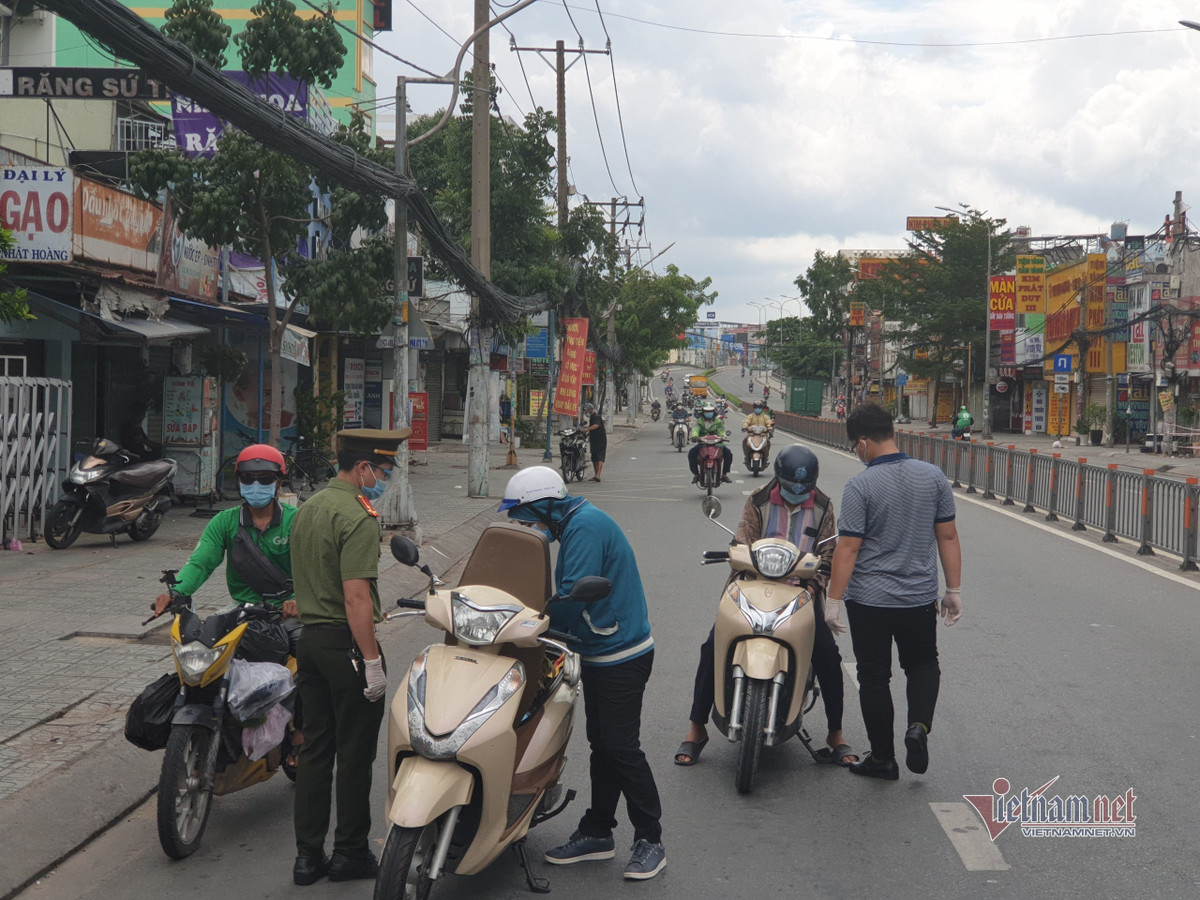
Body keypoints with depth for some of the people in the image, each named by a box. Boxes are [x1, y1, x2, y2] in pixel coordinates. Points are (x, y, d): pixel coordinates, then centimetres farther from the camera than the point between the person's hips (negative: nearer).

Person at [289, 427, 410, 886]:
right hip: (347, 642, -9)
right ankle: (350, 852, 13)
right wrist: (373, 662, -21)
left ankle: (308, 855, 16)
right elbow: (355, 597, -23)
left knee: (314, 748, 12)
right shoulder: (358, 518, -18)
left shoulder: (308, 508, 12)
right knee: (354, 753, 4)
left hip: (310, 637, 9)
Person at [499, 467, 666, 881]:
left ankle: (650, 839, 6)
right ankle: (597, 833, 24)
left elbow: (572, 597, -25)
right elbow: (570, 591, 17)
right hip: (600, 653, 10)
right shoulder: (574, 524, 12)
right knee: (602, 746, 15)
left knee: (622, 747, -5)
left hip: (621, 656, -10)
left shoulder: (586, 526, -20)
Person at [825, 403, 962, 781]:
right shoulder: (933, 476, -2)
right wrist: (954, 589, 10)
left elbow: (848, 547, -16)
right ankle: (919, 725, 0)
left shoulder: (859, 486, -15)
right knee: (923, 665, 23)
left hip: (869, 601, -3)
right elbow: (948, 536, 2)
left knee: (874, 677, 10)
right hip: (920, 598, 4)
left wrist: (833, 600, -9)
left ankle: (883, 758, 18)